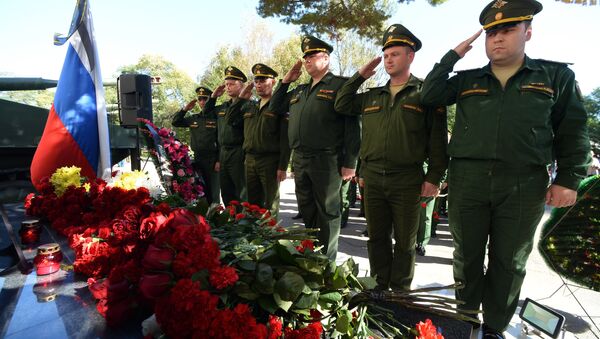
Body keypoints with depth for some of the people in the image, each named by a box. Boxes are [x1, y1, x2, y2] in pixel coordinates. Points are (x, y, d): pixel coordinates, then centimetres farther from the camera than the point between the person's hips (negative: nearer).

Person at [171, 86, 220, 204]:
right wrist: (185, 109, 4)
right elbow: (175, 122, 17)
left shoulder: (216, 118, -5)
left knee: (213, 193, 0)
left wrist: (219, 161, -15)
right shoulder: (193, 118, 12)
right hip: (197, 159, 6)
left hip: (212, 160, -6)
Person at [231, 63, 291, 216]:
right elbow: (230, 120, 19)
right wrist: (241, 98, 10)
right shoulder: (249, 106, 16)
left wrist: (282, 167, -15)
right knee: (252, 202, 13)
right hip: (249, 160, 6)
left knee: (270, 205, 5)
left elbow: (285, 139, -10)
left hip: (270, 161, -6)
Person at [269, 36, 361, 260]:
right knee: (307, 212, 16)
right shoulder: (299, 91, 19)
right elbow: (276, 107, 27)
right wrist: (286, 80, 16)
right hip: (299, 161, 7)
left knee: (327, 212, 4)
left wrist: (350, 163, -15)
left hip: (326, 162, -7)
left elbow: (352, 125, -10)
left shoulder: (340, 85, -3)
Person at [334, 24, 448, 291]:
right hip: (372, 178, 4)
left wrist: (434, 177, -10)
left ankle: (400, 291, 26)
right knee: (377, 237, 13)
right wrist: (359, 76, 12)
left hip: (407, 181, -4)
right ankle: (380, 286, 29)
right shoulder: (372, 96, 15)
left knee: (405, 241, 10)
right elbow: (341, 105, 17)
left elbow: (438, 137, -4)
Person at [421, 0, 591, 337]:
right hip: (467, 180, 1)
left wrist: (569, 179, -2)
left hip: (524, 186, -1)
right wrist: (453, 56, 0)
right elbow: (429, 96, -1)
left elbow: (573, 131, 6)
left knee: (508, 262, 11)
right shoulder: (466, 80, 12)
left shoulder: (557, 76, 8)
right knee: (467, 255, 12)